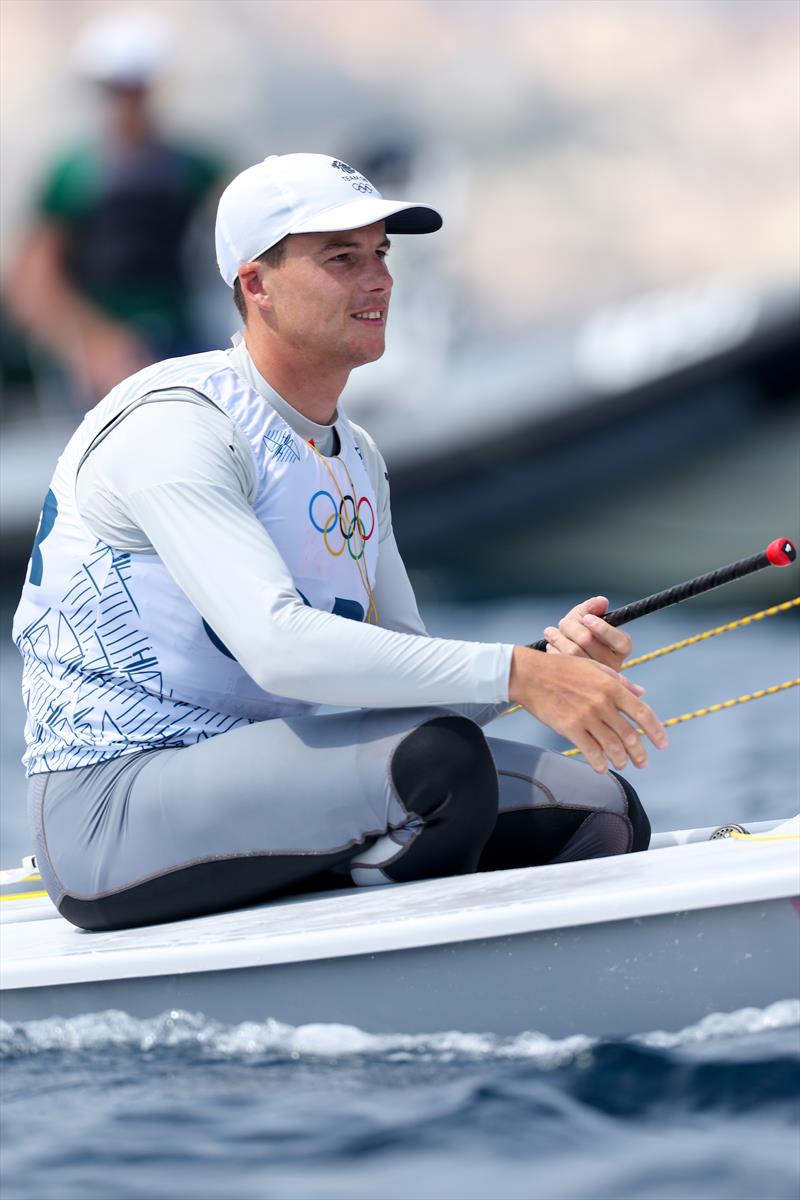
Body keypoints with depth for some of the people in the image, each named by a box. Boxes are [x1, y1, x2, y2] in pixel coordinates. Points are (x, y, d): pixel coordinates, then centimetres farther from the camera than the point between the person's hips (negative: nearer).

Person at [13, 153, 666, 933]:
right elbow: (278, 647, -29)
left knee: (602, 813, -5)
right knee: (439, 760, -31)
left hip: (262, 778, 9)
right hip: (115, 807, -9)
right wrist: (517, 675, -30)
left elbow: (402, 674, 14)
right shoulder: (175, 428, -15)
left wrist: (551, 658, -6)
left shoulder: (356, 457, 15)